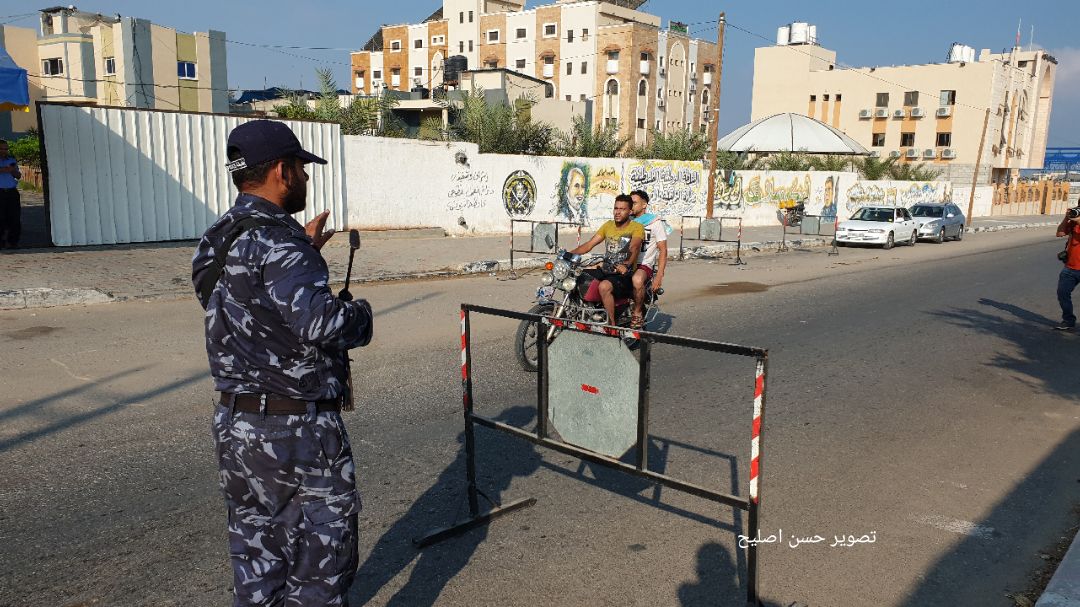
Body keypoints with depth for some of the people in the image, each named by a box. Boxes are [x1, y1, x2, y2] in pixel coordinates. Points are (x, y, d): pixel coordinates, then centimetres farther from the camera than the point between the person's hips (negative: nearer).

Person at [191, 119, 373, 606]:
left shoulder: (215, 241, 9)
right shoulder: (277, 240, -20)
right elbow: (320, 323, -32)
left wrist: (305, 250, 18)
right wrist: (360, 311, -12)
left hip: (234, 423, 9)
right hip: (298, 429, -9)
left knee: (255, 550, 19)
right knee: (323, 549, 7)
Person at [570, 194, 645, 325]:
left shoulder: (637, 227, -4)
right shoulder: (608, 225, 14)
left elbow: (634, 248, -22)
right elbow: (589, 245, 10)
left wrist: (626, 264, -42)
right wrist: (568, 254, -5)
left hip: (624, 274, -7)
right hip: (604, 270, 7)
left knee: (604, 286, -36)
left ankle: (612, 324, -23)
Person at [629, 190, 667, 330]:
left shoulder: (655, 222, 2)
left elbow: (663, 250, -2)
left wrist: (659, 276, -13)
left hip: (645, 265, -6)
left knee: (637, 279, -41)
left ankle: (637, 312, -17)